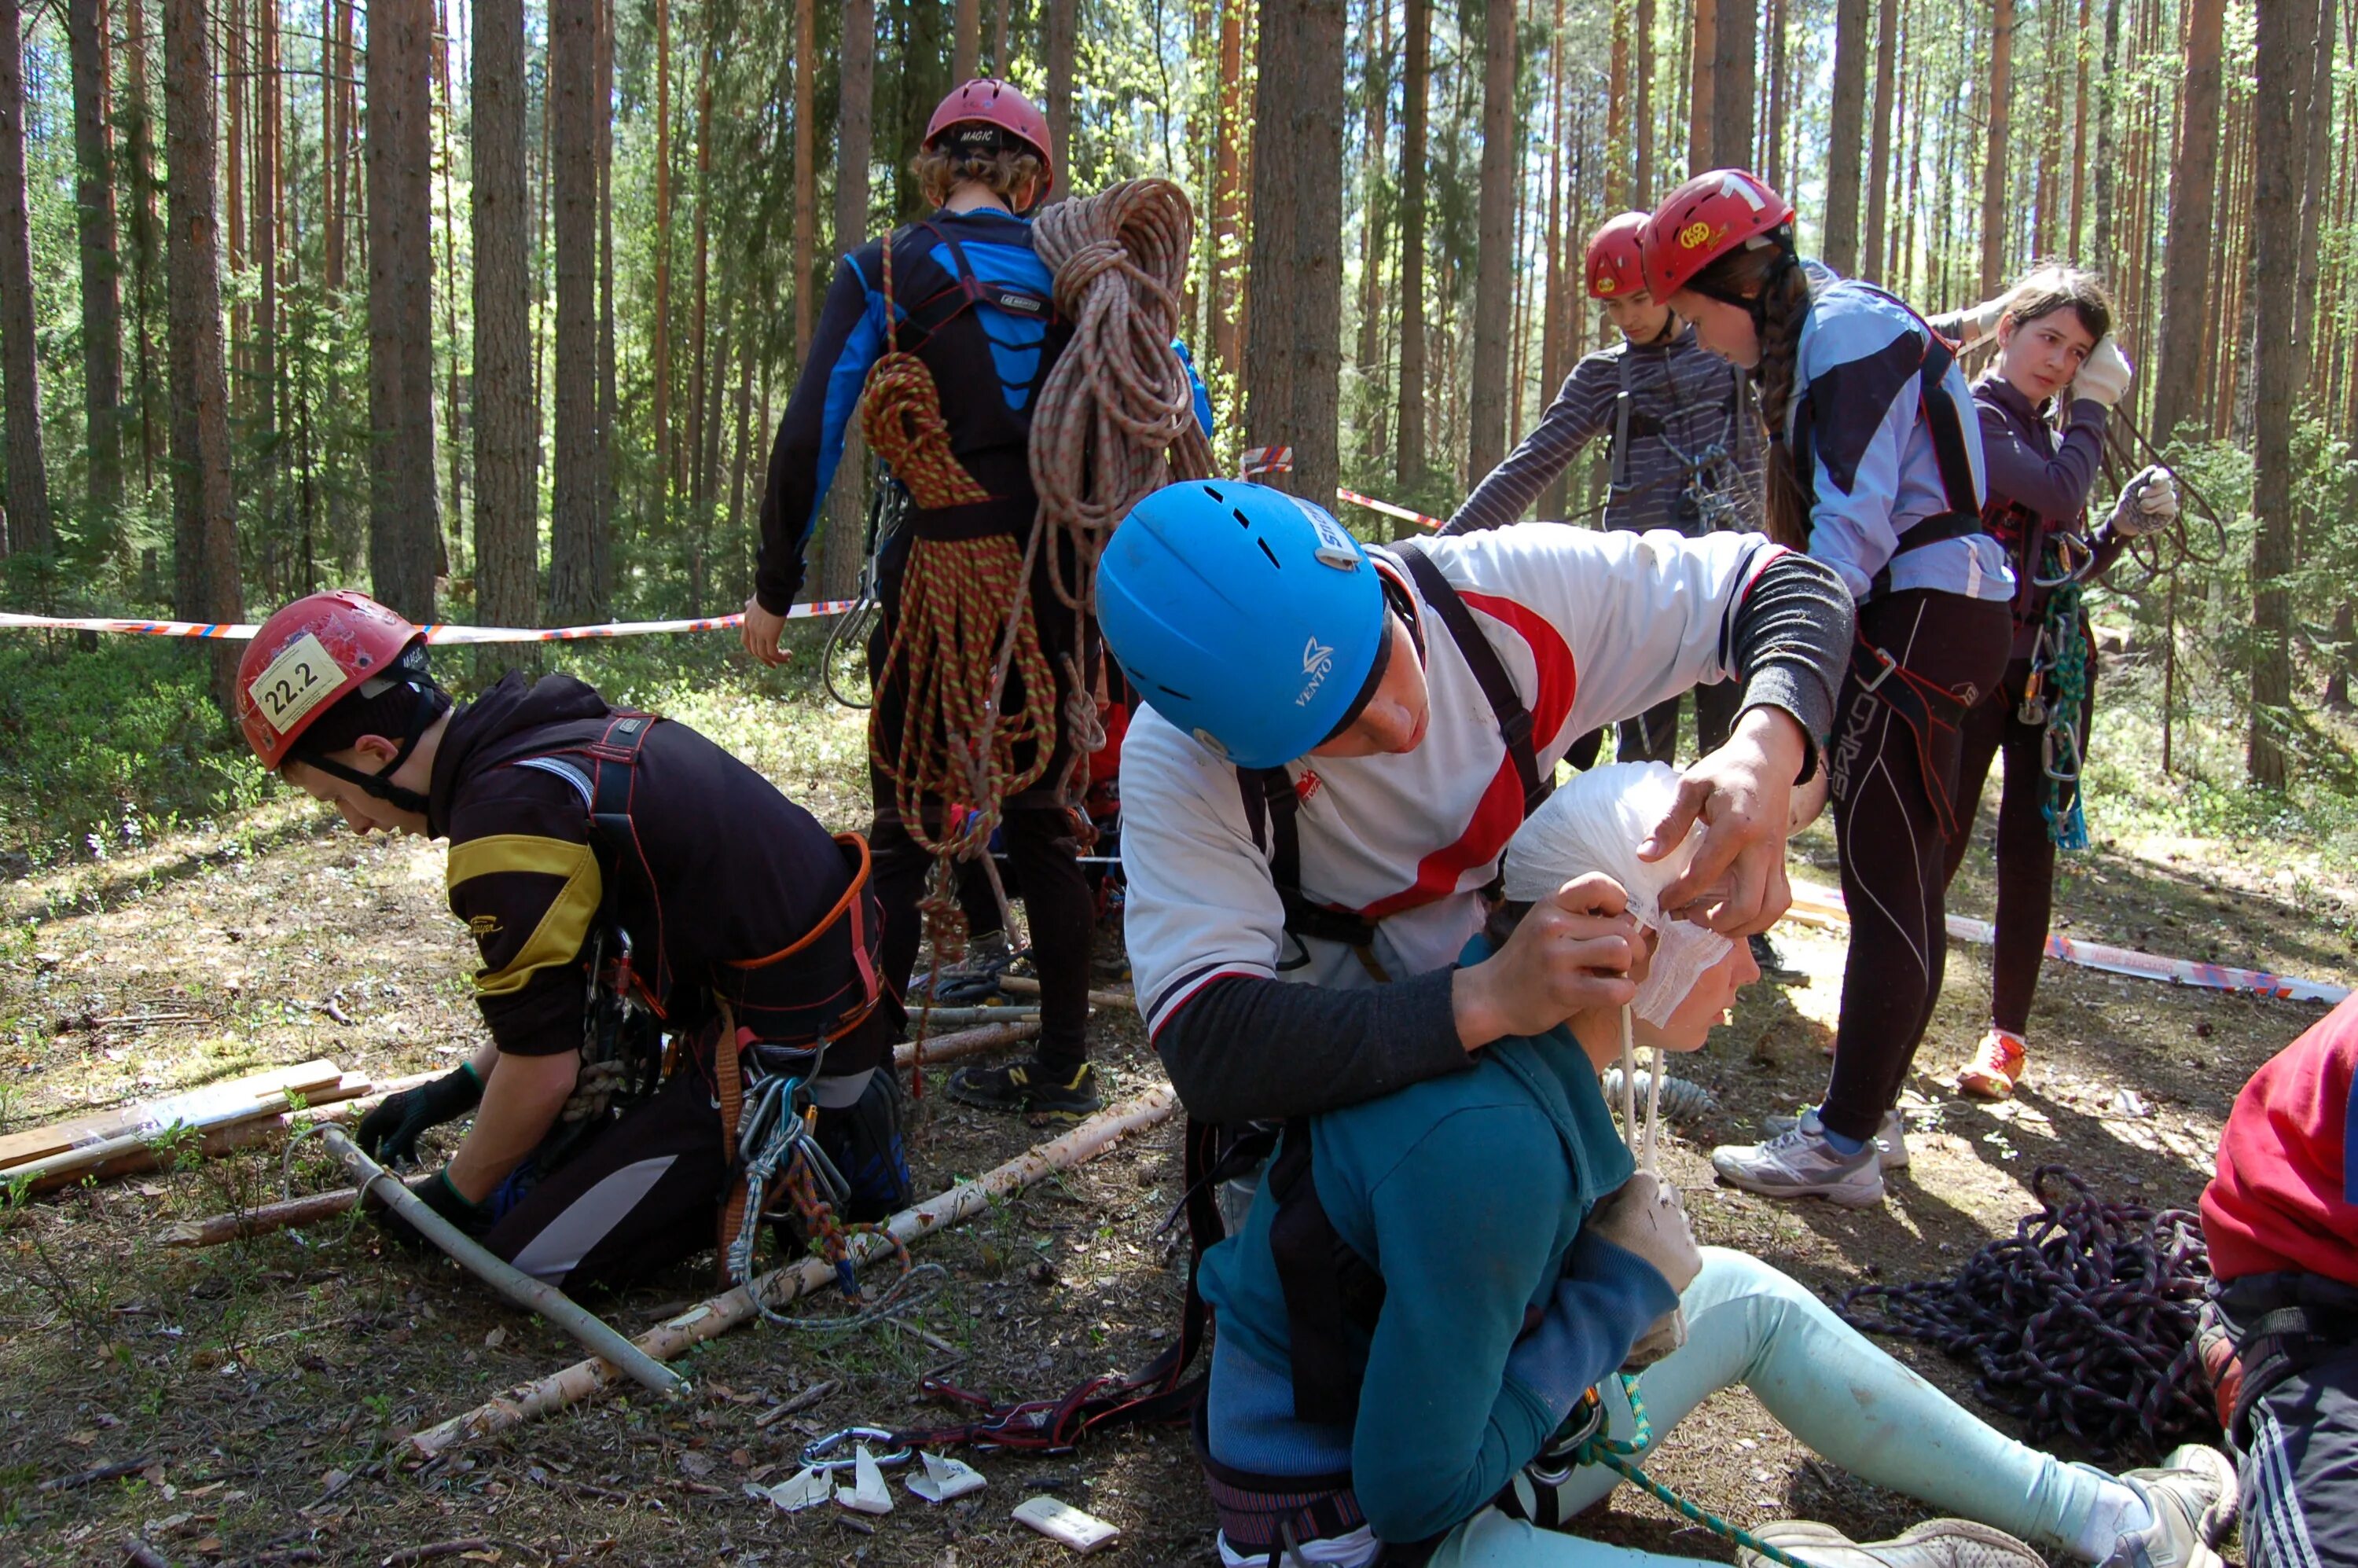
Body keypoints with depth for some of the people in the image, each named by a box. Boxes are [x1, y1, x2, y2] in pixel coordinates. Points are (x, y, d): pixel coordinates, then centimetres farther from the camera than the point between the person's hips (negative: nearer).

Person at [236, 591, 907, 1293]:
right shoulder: (557, 733, 8)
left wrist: (454, 1198, 4)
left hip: (781, 1048, -9)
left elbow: (542, 1068, -14)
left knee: (530, 1256, -1)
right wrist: (453, 1092, 23)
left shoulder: (505, 817, -21)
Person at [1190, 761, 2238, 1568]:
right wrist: (1619, 1294, -19)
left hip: (1434, 1413, 10)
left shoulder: (1520, 1051, -5)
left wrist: (1626, 1279, -6)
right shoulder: (1490, 1139, -33)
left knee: (1747, 1297, 14)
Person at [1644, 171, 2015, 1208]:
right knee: (1895, 884, 14)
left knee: (1889, 888, -8)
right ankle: (1869, 1111, 24)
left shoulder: (1847, 333, -13)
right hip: (1917, 618, 11)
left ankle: (1843, 1146, -2)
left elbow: (1854, 527, -22)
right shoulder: (1814, 335, 18)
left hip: (1921, 617, -11)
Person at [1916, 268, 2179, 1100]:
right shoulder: (1971, 416, -5)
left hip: (2053, 668, 6)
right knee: (1941, 841, -3)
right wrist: (2093, 408, -7)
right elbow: (2059, 495, -21)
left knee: (2030, 846, 6)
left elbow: (2071, 564, 20)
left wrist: (2126, 526, 3)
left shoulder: (2050, 431, 16)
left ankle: (2006, 1034, 13)